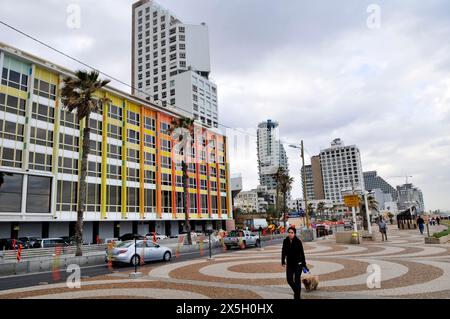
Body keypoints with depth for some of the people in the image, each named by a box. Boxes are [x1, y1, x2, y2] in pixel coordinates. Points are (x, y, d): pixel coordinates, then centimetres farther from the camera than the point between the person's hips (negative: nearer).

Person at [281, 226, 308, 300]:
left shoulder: (298, 241, -14)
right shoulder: (285, 241, -4)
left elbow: (302, 253, -10)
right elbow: (283, 252, 6)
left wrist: (304, 264, -10)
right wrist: (283, 262, 6)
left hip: (298, 264, -3)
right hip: (289, 264, 4)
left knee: (297, 280, 1)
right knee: (289, 280, 4)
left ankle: (297, 296, 14)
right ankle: (296, 290, 32)